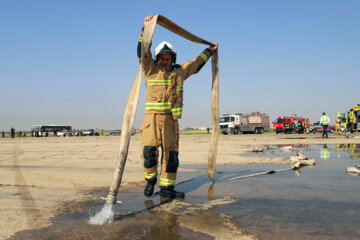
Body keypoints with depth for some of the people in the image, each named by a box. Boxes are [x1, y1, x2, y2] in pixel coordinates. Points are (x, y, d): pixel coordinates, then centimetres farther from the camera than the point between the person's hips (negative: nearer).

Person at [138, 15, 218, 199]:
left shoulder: (179, 72, 19)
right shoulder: (151, 69, 8)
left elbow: (196, 64, 32)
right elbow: (143, 51, -4)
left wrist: (209, 51, 41)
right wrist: (145, 29, -13)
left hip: (170, 119, 4)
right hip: (152, 117, -4)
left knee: (171, 154, 3)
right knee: (149, 151, -15)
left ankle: (166, 188, 12)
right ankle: (150, 179, 10)